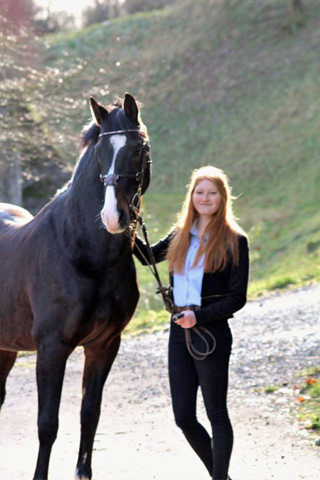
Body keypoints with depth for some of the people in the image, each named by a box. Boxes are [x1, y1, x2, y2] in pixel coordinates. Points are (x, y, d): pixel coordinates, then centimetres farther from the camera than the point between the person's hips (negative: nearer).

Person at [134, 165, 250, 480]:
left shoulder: (234, 241, -7)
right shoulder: (181, 235, 10)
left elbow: (237, 297, -10)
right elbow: (147, 256, 25)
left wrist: (199, 316, -20)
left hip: (211, 333, -6)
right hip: (179, 334, 6)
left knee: (216, 414, 1)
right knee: (183, 418, 9)